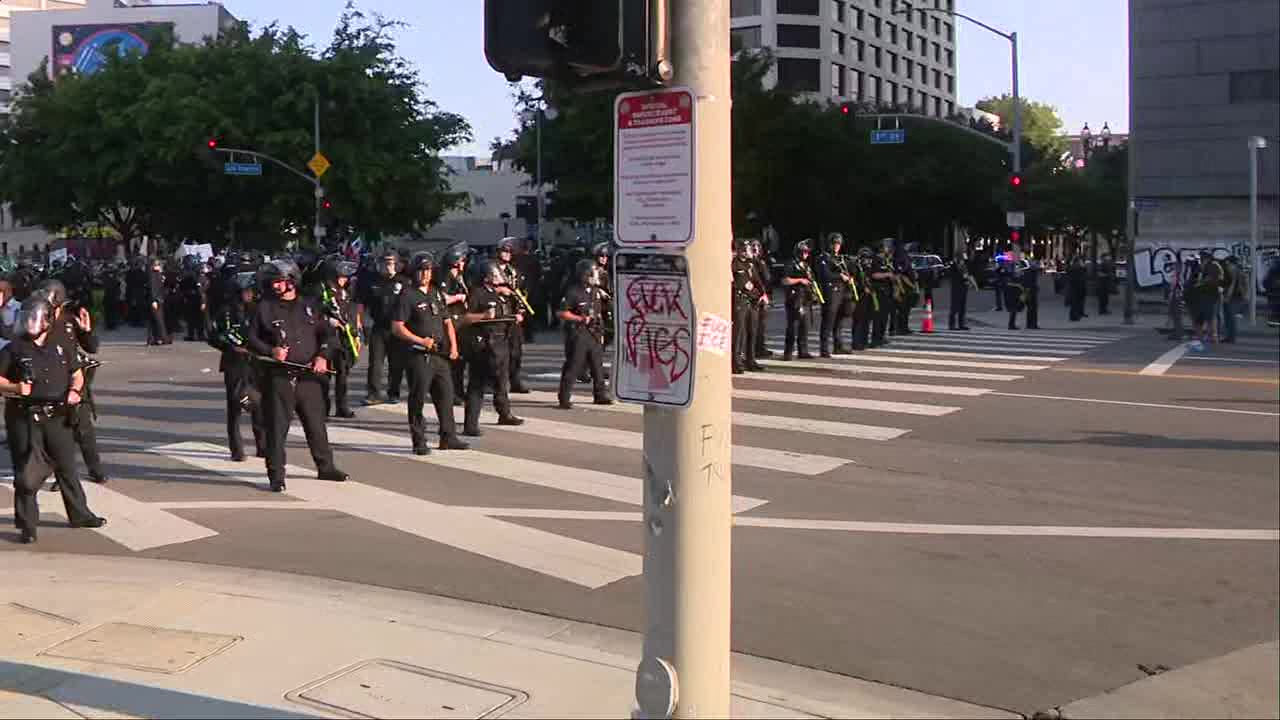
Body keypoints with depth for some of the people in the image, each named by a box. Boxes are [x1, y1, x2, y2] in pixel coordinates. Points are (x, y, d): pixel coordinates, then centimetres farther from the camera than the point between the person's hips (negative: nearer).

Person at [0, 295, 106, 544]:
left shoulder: (59, 347, 8)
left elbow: (77, 373, 19)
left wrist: (74, 390, 0)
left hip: (58, 416, 3)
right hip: (25, 418, -3)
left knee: (67, 466, 11)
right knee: (27, 472, -1)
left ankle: (80, 514, 24)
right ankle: (28, 525, 7)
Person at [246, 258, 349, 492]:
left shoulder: (310, 306, 11)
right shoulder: (264, 308, 4)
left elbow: (327, 334, 13)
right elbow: (251, 339, 5)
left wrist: (322, 356, -3)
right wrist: (270, 351, -13)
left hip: (309, 376, 3)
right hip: (277, 376, -3)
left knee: (316, 424, 11)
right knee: (277, 427, -3)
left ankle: (325, 467, 26)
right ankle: (276, 475, 3)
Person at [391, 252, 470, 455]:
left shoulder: (437, 294, 15)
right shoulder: (407, 296, -6)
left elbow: (447, 322, 20)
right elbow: (397, 327, -10)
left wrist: (453, 345, 6)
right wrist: (421, 341, -17)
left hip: (440, 355, 7)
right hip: (419, 355, -7)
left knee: (446, 396, 10)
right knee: (418, 399, -1)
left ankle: (448, 438, 20)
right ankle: (419, 442, 6)